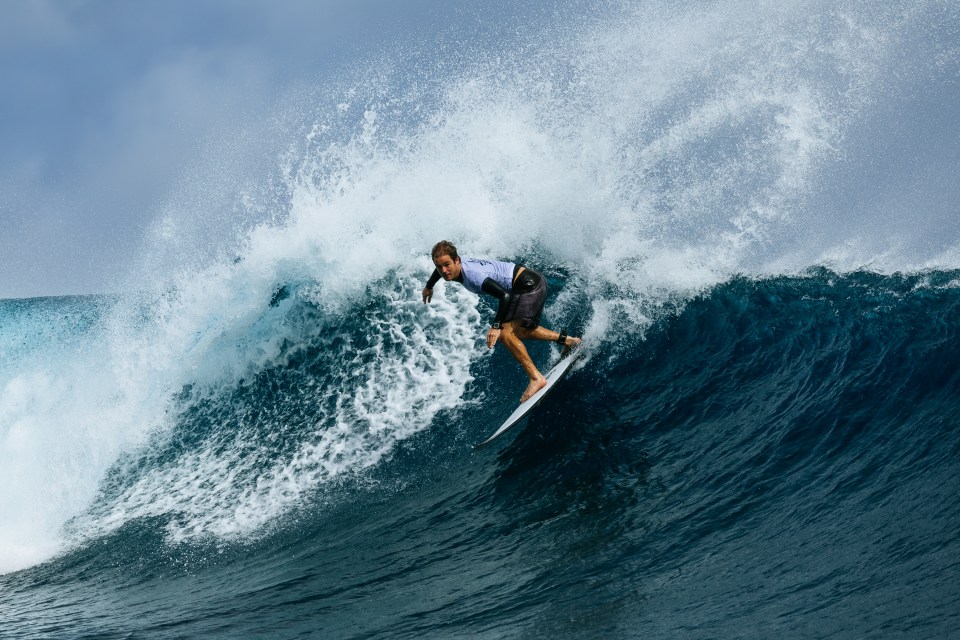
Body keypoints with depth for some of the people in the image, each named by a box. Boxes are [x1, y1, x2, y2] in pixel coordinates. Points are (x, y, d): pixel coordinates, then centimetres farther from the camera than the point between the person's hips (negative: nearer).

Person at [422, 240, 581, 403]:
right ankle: (566, 339, 27)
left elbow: (503, 295, -34)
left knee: (505, 333, -16)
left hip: (529, 285, -10)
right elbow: (439, 270, 28)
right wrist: (429, 287, 45)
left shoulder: (472, 275, -28)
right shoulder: (453, 266, 0)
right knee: (521, 332, 25)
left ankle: (536, 378, -17)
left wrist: (496, 326, -37)